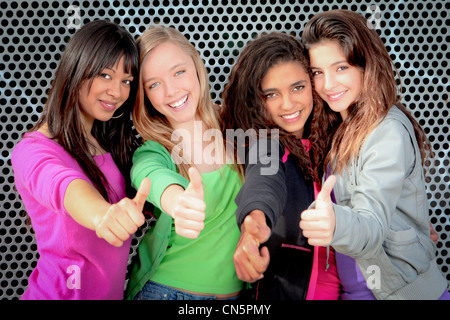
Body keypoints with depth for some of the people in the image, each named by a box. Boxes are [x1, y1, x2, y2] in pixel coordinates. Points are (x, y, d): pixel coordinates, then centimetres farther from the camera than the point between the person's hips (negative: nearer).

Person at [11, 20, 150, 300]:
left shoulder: (113, 145, 5)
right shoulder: (33, 151, -20)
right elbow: (63, 186, -41)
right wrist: (104, 215, -60)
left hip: (113, 291, 7)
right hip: (63, 292, -7)